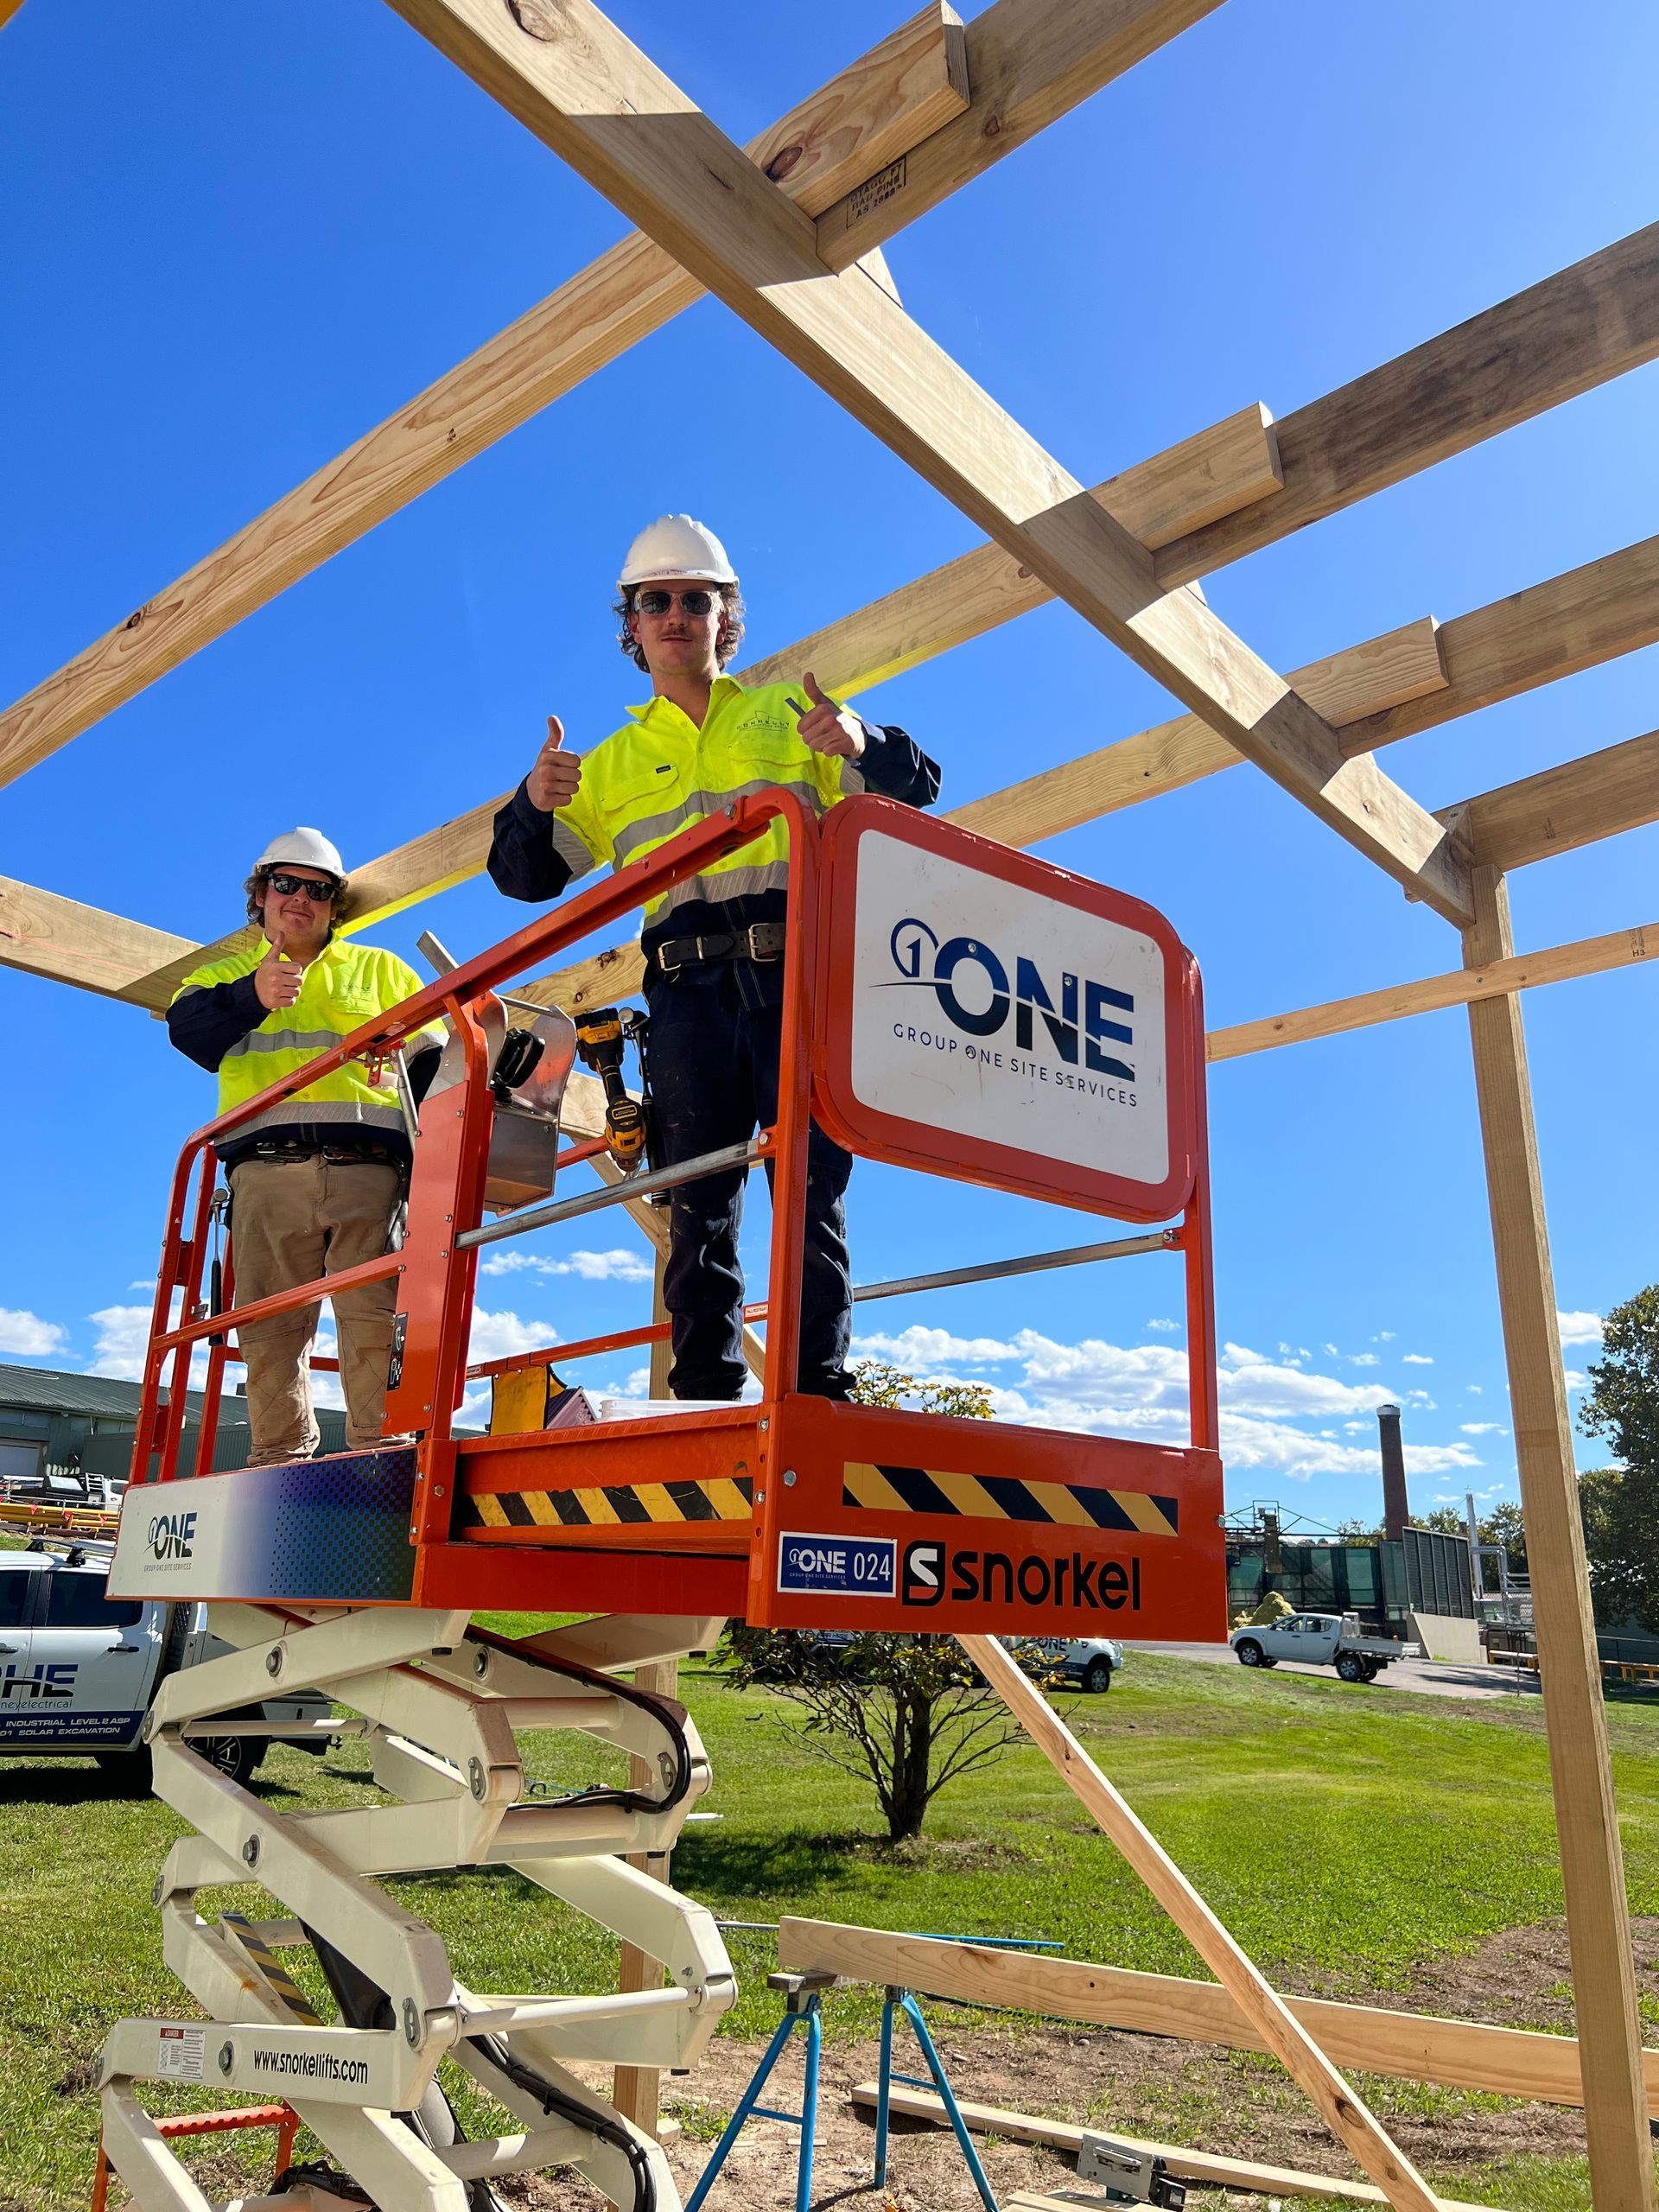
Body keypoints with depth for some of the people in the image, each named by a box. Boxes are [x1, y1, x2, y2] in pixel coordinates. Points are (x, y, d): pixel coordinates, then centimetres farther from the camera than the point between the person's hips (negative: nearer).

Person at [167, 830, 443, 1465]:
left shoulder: (379, 969, 25)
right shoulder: (225, 976, 25)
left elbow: (431, 1060, 16)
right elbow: (188, 1027, 0)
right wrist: (252, 996, -21)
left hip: (368, 1167, -1)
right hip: (268, 1170, 1)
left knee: (376, 1316, -12)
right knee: (271, 1325, -3)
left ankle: (382, 1449, -13)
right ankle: (278, 1461, 2)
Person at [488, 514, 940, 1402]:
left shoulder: (787, 711, 18)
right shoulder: (612, 763, 24)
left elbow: (914, 788, 13)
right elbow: (525, 875, 21)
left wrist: (862, 745, -10)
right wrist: (533, 805, -1)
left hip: (797, 974, -2)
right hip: (689, 993, 2)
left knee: (809, 1185, -9)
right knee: (697, 1199, -1)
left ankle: (819, 1388, -5)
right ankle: (704, 1397, 3)